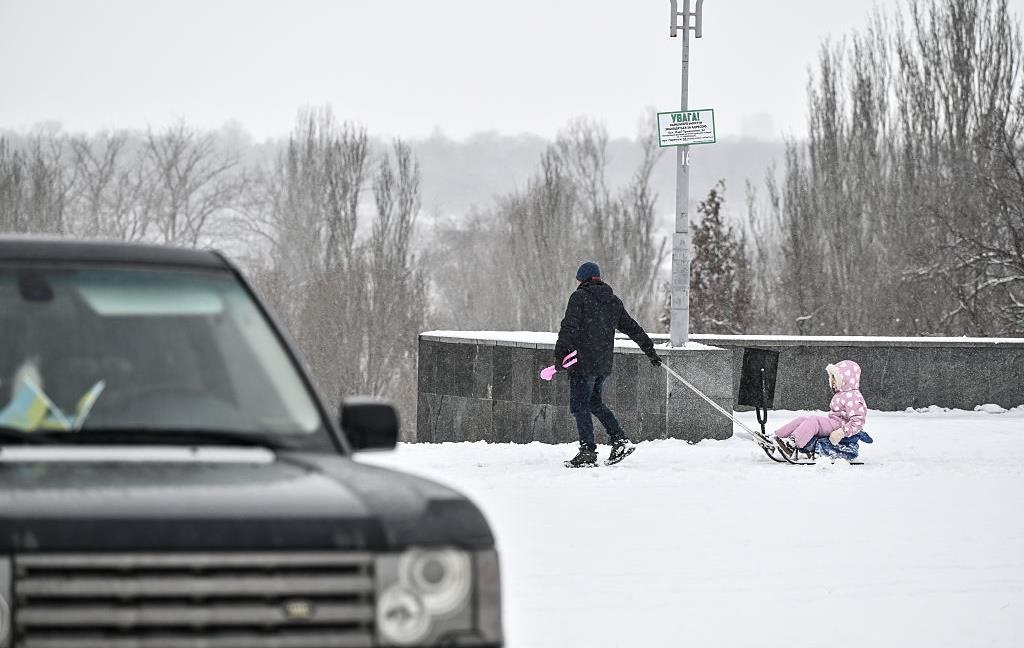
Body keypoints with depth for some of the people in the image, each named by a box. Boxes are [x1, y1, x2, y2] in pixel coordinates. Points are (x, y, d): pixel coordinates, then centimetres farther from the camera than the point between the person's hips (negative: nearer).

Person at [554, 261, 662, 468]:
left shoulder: (579, 297, -6)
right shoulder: (614, 302, 15)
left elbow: (569, 326, -17)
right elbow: (632, 328, 20)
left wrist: (560, 353, -18)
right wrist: (650, 351, 27)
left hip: (583, 362, -7)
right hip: (604, 364, 7)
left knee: (579, 406, -2)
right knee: (594, 402, 21)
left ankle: (588, 452, -7)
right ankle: (621, 440, 12)